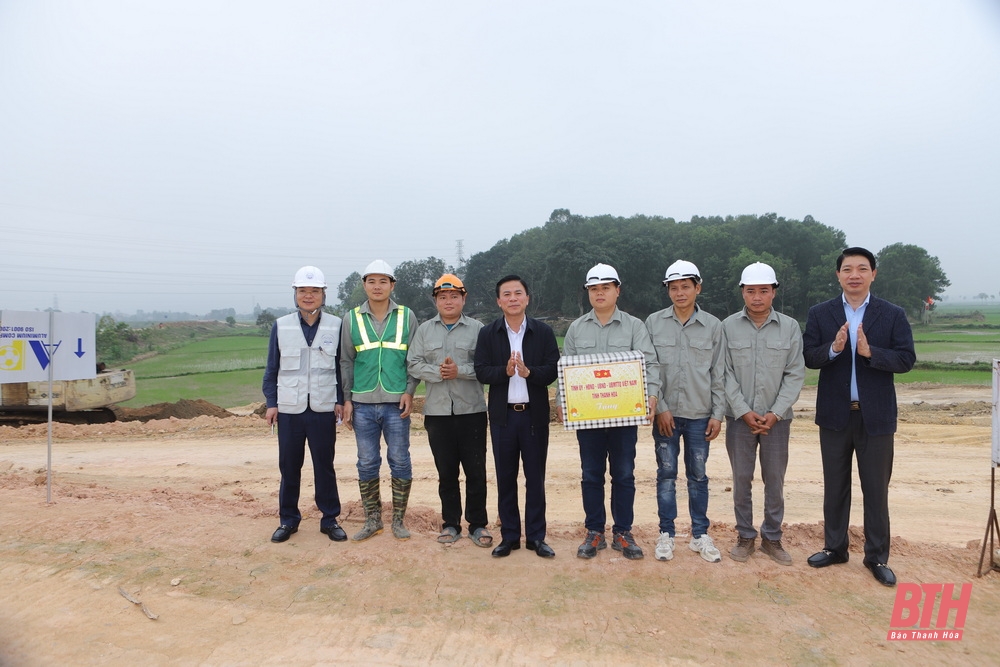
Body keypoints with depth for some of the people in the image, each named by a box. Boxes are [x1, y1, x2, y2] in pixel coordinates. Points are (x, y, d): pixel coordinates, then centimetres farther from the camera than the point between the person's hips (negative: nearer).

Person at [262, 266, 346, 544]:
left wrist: (340, 401, 0)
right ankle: (288, 519, 22)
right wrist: (270, 403, 2)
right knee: (289, 467, 7)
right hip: (289, 409, 1)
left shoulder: (335, 325, 2)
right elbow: (272, 368, 7)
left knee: (324, 466, 7)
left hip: (323, 409, -1)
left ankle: (330, 519, 19)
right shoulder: (281, 326, 3)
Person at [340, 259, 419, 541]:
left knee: (400, 462, 4)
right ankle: (372, 520, 22)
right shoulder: (352, 318, 5)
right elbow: (346, 361, 8)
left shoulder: (407, 316, 3)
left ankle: (398, 520, 19)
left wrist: (409, 391, -6)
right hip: (363, 404, 1)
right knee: (367, 464, 8)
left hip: (396, 403, -1)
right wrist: (347, 399, 3)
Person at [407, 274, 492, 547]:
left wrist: (460, 371, -18)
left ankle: (478, 524, 16)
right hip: (437, 411, 2)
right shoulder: (424, 330, 10)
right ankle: (450, 523, 23)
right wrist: (437, 373, -13)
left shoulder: (477, 329, 2)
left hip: (471, 410, -2)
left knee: (476, 470, 2)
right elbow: (413, 364, 2)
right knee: (446, 471, 10)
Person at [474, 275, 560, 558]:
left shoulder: (544, 332, 1)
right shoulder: (488, 333, 3)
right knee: (505, 478, 9)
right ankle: (509, 536, 21)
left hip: (534, 413, -1)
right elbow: (481, 371, -4)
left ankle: (536, 537, 18)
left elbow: (553, 369, -5)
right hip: (502, 415, 1)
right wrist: (505, 371, -22)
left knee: (535, 477, 6)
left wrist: (529, 372, -23)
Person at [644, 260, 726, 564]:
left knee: (698, 476, 9)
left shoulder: (713, 326, 2)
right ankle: (666, 534, 18)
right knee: (666, 474, 7)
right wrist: (660, 407, -7)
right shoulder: (654, 323, 0)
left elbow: (718, 374, 4)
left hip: (699, 414, 0)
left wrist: (717, 414, 0)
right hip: (665, 413, 0)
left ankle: (700, 535, 21)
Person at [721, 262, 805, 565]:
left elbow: (795, 375, -2)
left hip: (777, 418, 1)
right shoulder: (728, 326, -3)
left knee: (775, 480, 8)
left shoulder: (790, 327, -1)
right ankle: (745, 537, 21)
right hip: (739, 417, 0)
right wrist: (744, 412, -11)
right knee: (741, 479, 8)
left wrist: (775, 413, -10)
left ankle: (772, 538, 23)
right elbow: (726, 373, -4)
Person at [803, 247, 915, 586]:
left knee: (876, 489, 7)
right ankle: (835, 547, 28)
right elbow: (808, 357, -4)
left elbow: (906, 359, -8)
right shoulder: (820, 313, 1)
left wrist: (870, 352, -24)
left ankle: (877, 557, 21)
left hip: (876, 415, -1)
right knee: (835, 486, 13)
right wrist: (833, 349, -23)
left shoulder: (893, 314, -1)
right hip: (835, 414, 1)